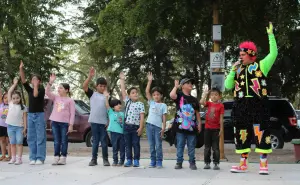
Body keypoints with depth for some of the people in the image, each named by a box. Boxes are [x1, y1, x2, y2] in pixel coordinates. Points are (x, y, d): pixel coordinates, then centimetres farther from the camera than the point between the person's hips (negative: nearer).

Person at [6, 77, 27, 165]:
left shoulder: (23, 107, 1)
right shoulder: (10, 104, 5)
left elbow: (24, 118, 1)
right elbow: (9, 92, 1)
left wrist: (25, 128, -5)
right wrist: (15, 84, 2)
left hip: (19, 127, -2)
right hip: (10, 126, 2)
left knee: (19, 143, -3)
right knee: (12, 143, 7)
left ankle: (19, 158, -3)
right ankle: (13, 158, 12)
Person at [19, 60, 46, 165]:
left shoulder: (41, 90, -3)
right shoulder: (30, 90, 11)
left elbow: (36, 95, -23)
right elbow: (23, 80, 0)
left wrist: (36, 85, -14)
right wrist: (21, 69, -9)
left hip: (39, 115, -5)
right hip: (30, 115, 5)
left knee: (40, 137, -5)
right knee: (31, 138, 4)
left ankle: (40, 158, -5)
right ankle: (32, 158, 7)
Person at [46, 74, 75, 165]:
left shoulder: (70, 100, 1)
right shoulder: (56, 98, 12)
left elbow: (72, 114, -2)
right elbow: (47, 92, -2)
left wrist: (71, 125, -8)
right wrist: (50, 82, -11)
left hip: (64, 123, -3)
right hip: (55, 122, 3)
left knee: (63, 141, 2)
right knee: (56, 141, 5)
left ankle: (63, 158, 6)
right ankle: (56, 157, 7)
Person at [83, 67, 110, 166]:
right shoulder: (92, 94, 6)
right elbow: (84, 86, -8)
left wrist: (110, 121, -2)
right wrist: (90, 76, -20)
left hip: (104, 122, 0)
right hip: (94, 121, 0)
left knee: (104, 142, 4)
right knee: (95, 141, 6)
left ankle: (105, 159, 12)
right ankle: (94, 159, 12)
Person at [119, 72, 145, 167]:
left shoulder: (140, 104, -1)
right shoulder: (127, 101, 9)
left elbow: (142, 117, -6)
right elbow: (123, 91, 7)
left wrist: (141, 128, -13)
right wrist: (122, 80, 6)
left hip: (136, 127, -3)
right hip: (127, 126, 3)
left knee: (136, 144, 2)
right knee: (128, 144, 7)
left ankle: (136, 160, 8)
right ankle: (129, 160, 14)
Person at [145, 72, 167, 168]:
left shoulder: (163, 105, 5)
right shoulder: (151, 103, 11)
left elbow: (164, 118, 1)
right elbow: (147, 92, 2)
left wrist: (163, 128, -8)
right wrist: (150, 81, -5)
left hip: (158, 126, -3)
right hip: (149, 125, 3)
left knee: (158, 145, -2)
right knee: (151, 145, 7)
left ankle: (159, 162, 4)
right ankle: (153, 161, 12)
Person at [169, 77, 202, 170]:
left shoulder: (194, 99, 16)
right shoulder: (179, 95, 2)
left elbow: (197, 112, 17)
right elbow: (172, 95, -21)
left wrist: (199, 123, 8)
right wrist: (176, 86, -8)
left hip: (191, 127, 3)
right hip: (180, 126, -3)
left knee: (191, 147, 7)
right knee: (180, 146, 3)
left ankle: (192, 163, 14)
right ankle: (179, 162, 10)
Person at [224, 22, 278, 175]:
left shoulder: (261, 66, 4)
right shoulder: (238, 69, 16)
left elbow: (273, 54, -8)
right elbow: (228, 86, 10)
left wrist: (270, 34, -10)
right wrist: (233, 70, -1)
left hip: (258, 105, -4)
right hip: (241, 106, 4)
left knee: (261, 133, -4)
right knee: (242, 134, 7)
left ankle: (263, 164, 1)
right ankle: (243, 164, 15)